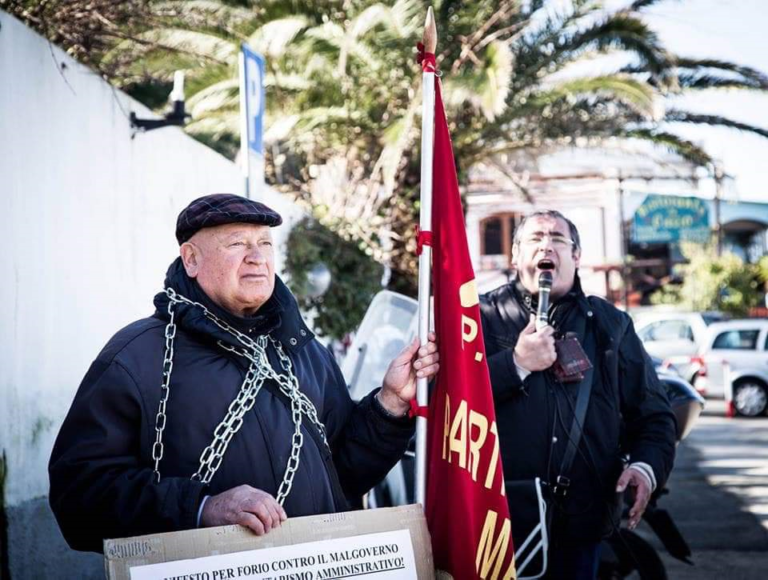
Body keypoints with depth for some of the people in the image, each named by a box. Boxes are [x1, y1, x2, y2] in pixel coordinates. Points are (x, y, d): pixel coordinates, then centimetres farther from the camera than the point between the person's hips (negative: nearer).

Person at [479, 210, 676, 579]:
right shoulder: (483, 316, 4)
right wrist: (515, 364, -18)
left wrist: (646, 467, -5)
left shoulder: (610, 324, 13)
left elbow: (653, 413, 13)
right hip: (498, 518, -2)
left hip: (582, 521, 2)